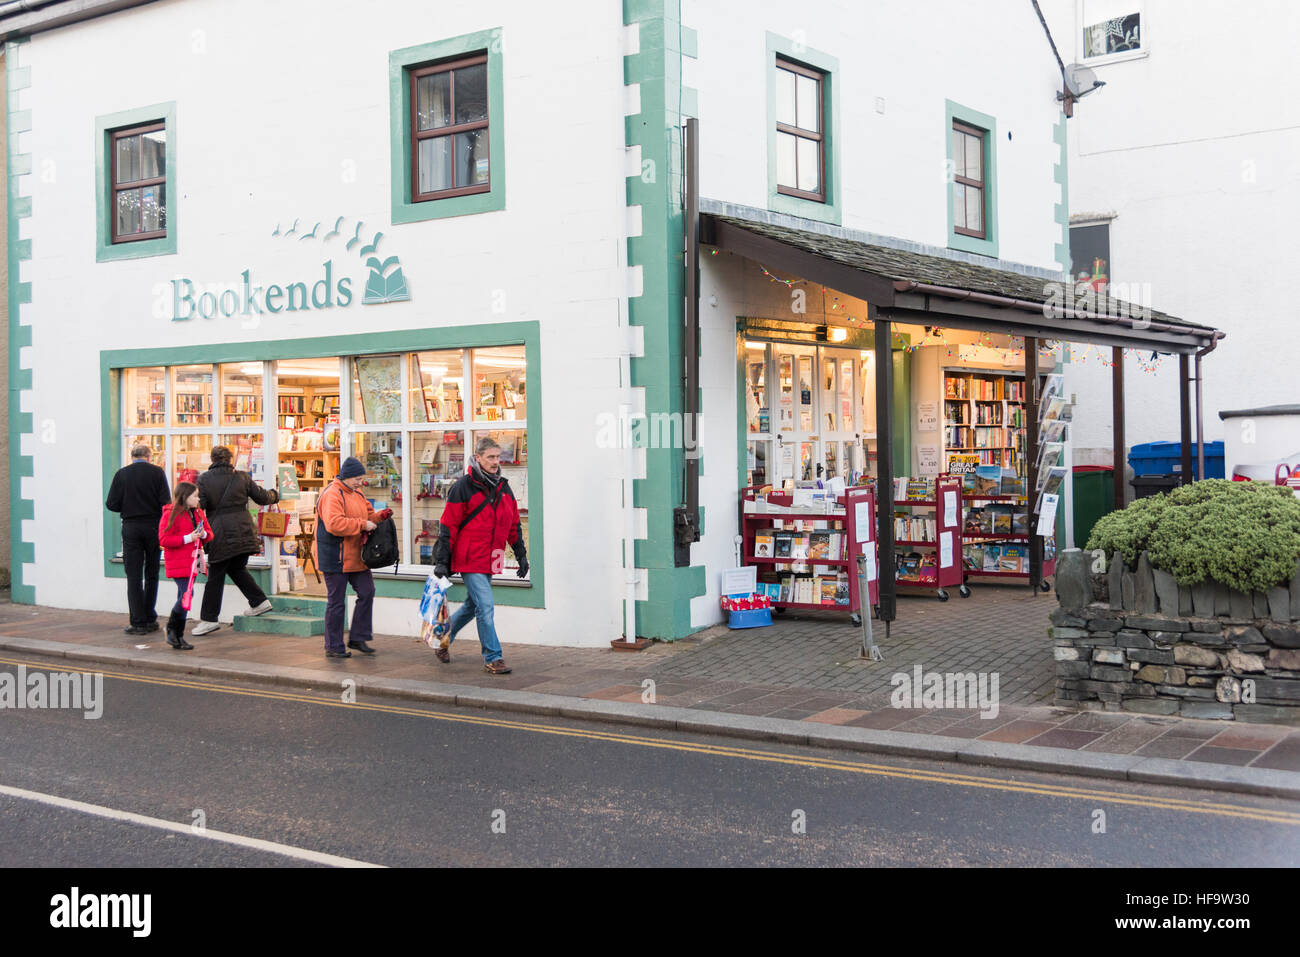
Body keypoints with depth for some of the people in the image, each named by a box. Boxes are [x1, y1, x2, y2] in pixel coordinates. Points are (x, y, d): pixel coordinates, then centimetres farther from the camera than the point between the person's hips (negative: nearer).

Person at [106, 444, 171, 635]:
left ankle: (138, 622, 0)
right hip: (153, 527, 1)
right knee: (152, 575, 13)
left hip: (131, 528, -1)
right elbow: (166, 502, -10)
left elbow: (112, 504, -3)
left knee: (134, 576, 3)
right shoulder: (157, 472, -4)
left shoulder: (122, 474, -3)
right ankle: (150, 619, 16)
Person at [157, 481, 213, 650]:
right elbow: (164, 540, -14)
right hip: (178, 564, -8)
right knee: (186, 594, -15)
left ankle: (178, 635, 17)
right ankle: (173, 631, 0)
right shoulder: (170, 514, -10)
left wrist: (204, 534, -5)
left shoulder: (198, 513, 13)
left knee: (184, 597, 10)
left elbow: (209, 534, 19)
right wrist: (187, 538, -19)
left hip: (191, 562, 8)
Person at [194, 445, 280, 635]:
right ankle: (259, 601, 21)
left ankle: (209, 619, 6)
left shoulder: (204, 479, -3)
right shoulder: (242, 477, 4)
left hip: (220, 534, -3)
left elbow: (199, 504, -9)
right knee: (237, 569, 23)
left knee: (215, 577, 2)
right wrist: (274, 495, 33)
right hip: (243, 532, 3)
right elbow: (262, 497, 12)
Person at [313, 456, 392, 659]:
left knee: (367, 592, 7)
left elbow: (368, 516, 23)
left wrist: (381, 516, 2)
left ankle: (358, 638, 17)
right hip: (336, 558, -9)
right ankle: (333, 647, 9)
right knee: (336, 602, -1)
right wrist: (362, 525, -24)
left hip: (356, 557, 9)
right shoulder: (332, 495, -16)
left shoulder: (357, 494, 14)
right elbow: (334, 524, -29)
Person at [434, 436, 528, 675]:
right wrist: (442, 561, -11)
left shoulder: (503, 487, 11)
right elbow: (448, 525, -9)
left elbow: (514, 524, 19)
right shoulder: (464, 487, -9)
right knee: (485, 607, -10)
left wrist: (521, 555, 18)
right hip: (469, 559, -7)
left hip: (490, 560, 7)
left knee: (473, 605, 18)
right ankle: (492, 659, -3)